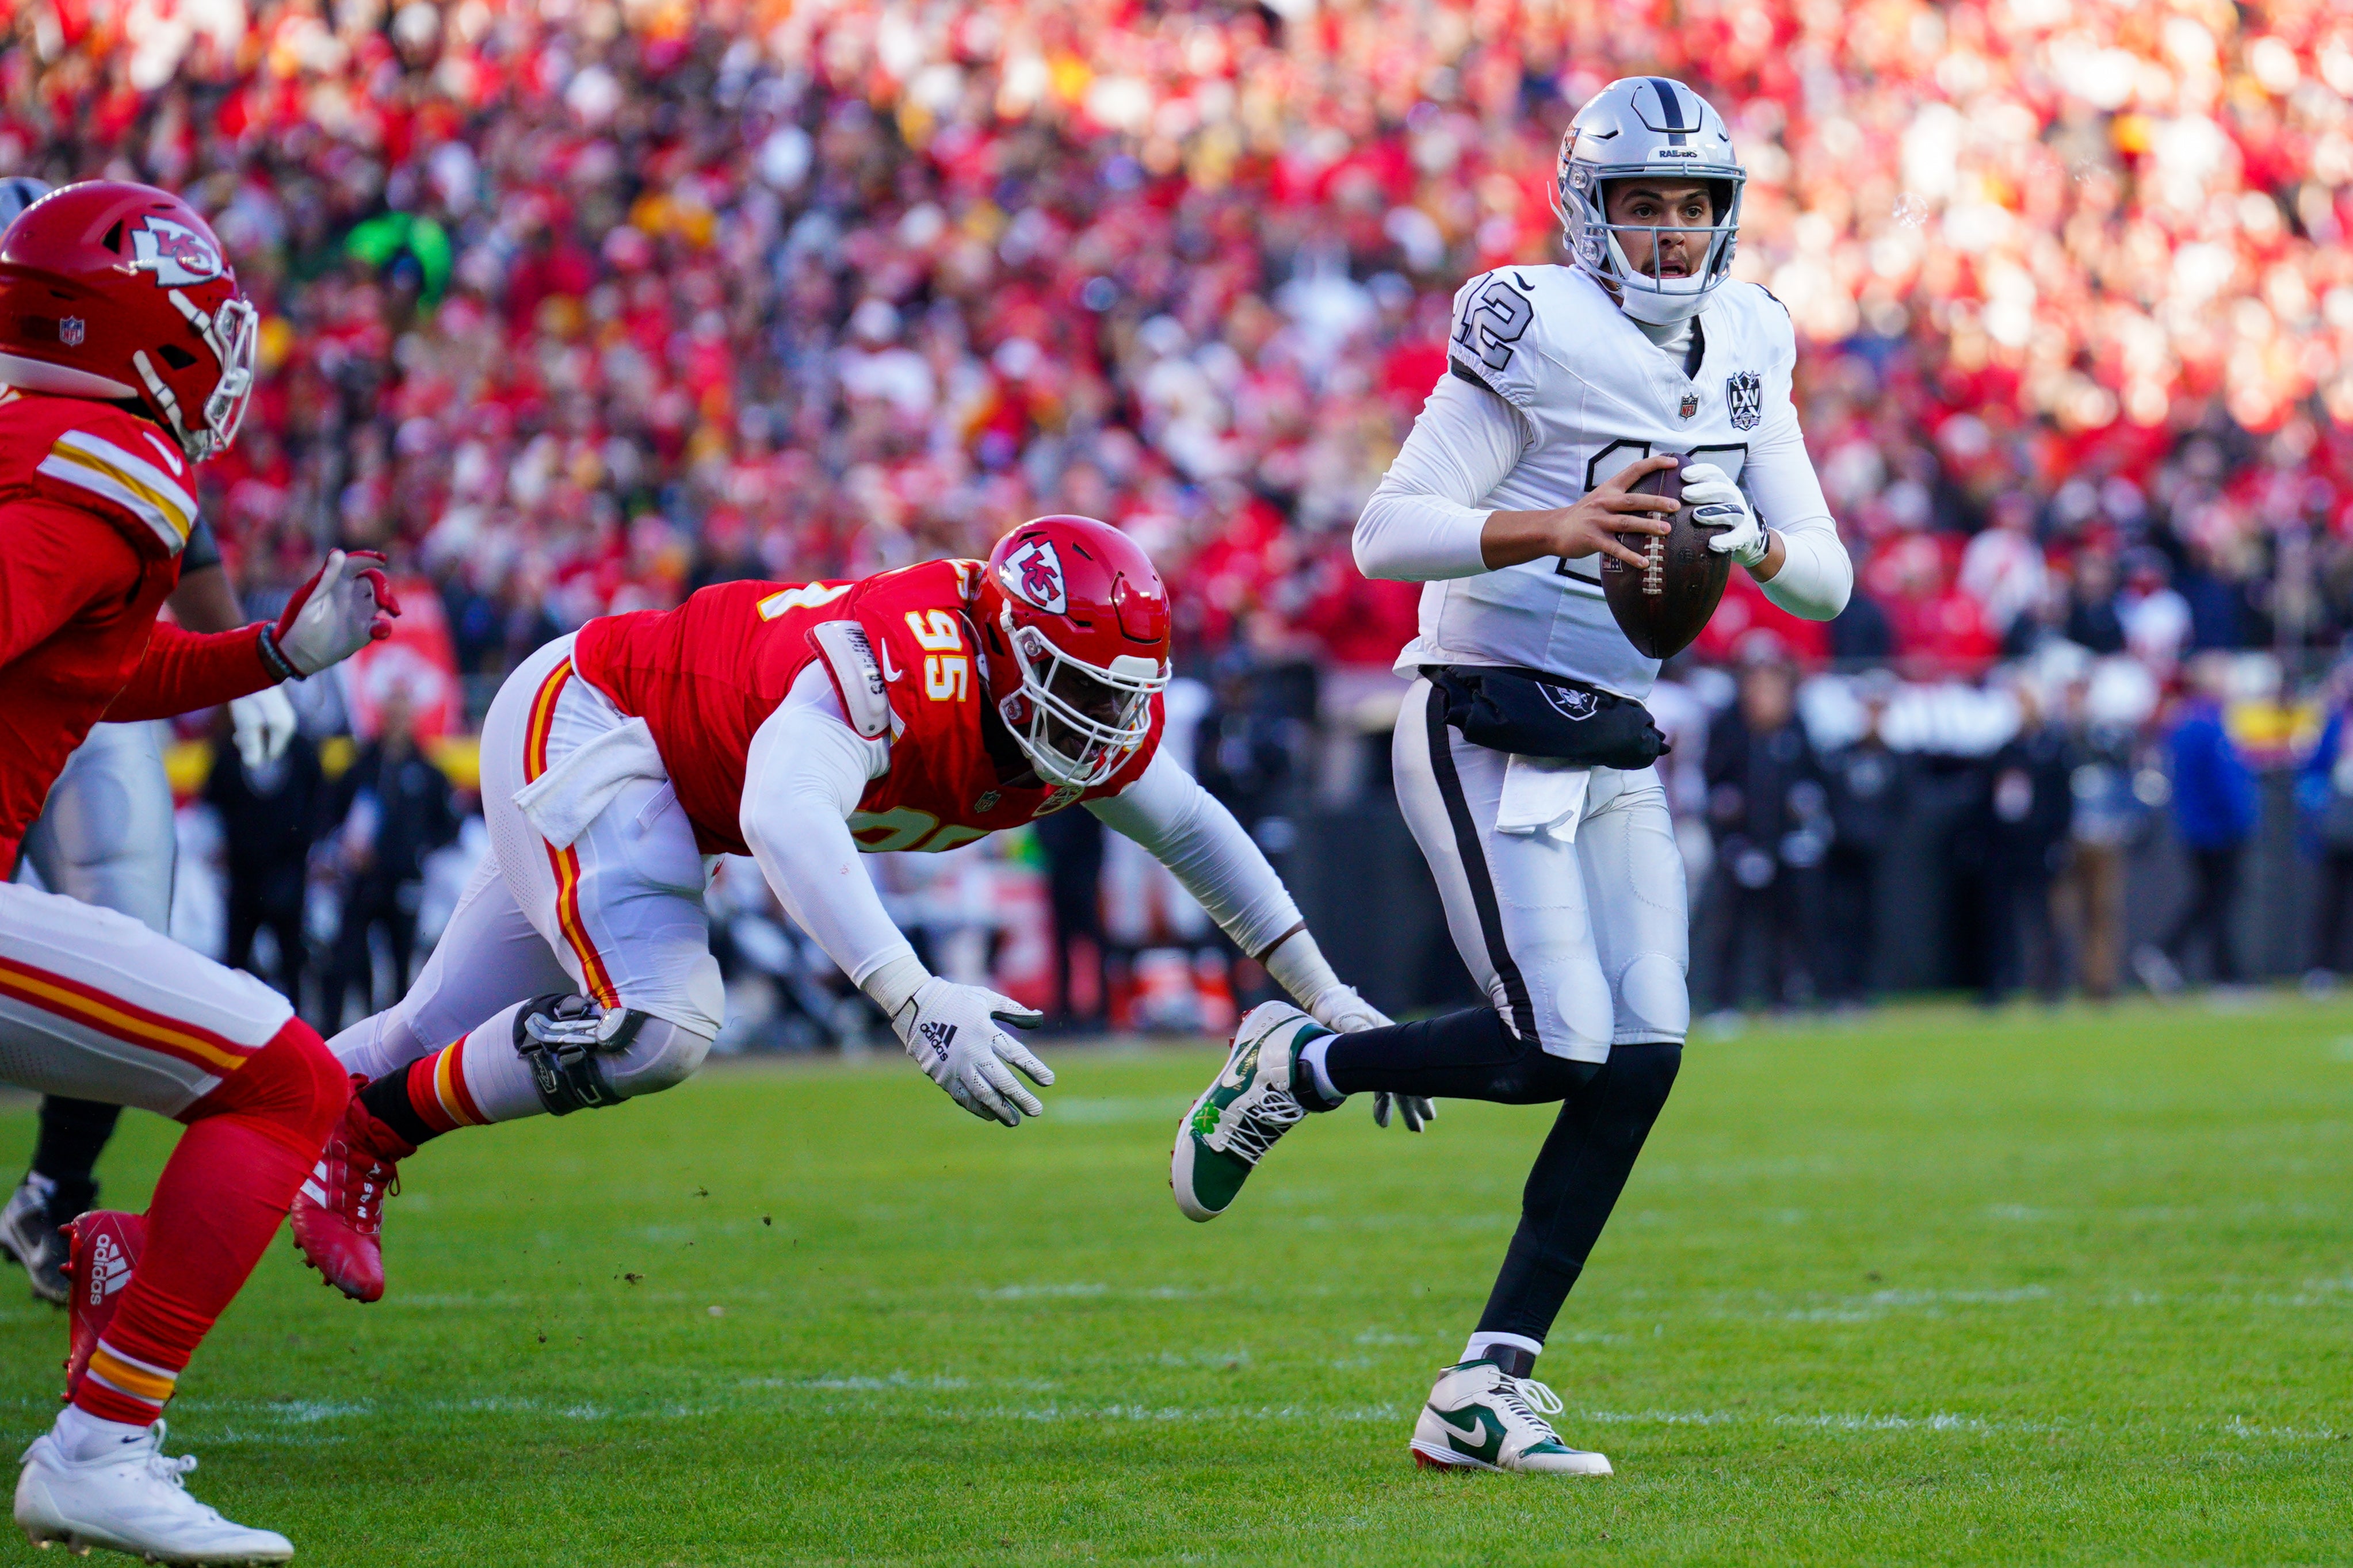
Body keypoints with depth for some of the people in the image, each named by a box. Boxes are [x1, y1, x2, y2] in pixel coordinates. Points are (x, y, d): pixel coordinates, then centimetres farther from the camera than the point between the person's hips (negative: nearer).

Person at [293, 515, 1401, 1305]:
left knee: (450, 1035, 13)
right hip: (583, 721, -9)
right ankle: (361, 1133, -7)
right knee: (656, 1026, -25)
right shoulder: (903, 662, -37)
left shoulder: (1085, 721, -10)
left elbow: (1194, 831, 8)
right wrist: (915, 1003, -61)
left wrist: (1325, 997, 7)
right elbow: (784, 817, -53)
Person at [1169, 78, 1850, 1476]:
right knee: (1561, 1046, -16)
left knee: (1643, 1061, -4)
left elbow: (1829, 580, 7)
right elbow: (1387, 534, -18)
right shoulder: (1539, 333, -13)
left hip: (1613, 749, 7)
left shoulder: (1747, 349, 8)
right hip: (1485, 724, -7)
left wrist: (1755, 540, -15)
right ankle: (1292, 1067, 11)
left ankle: (1487, 1392, 1)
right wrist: (1556, 530, -31)